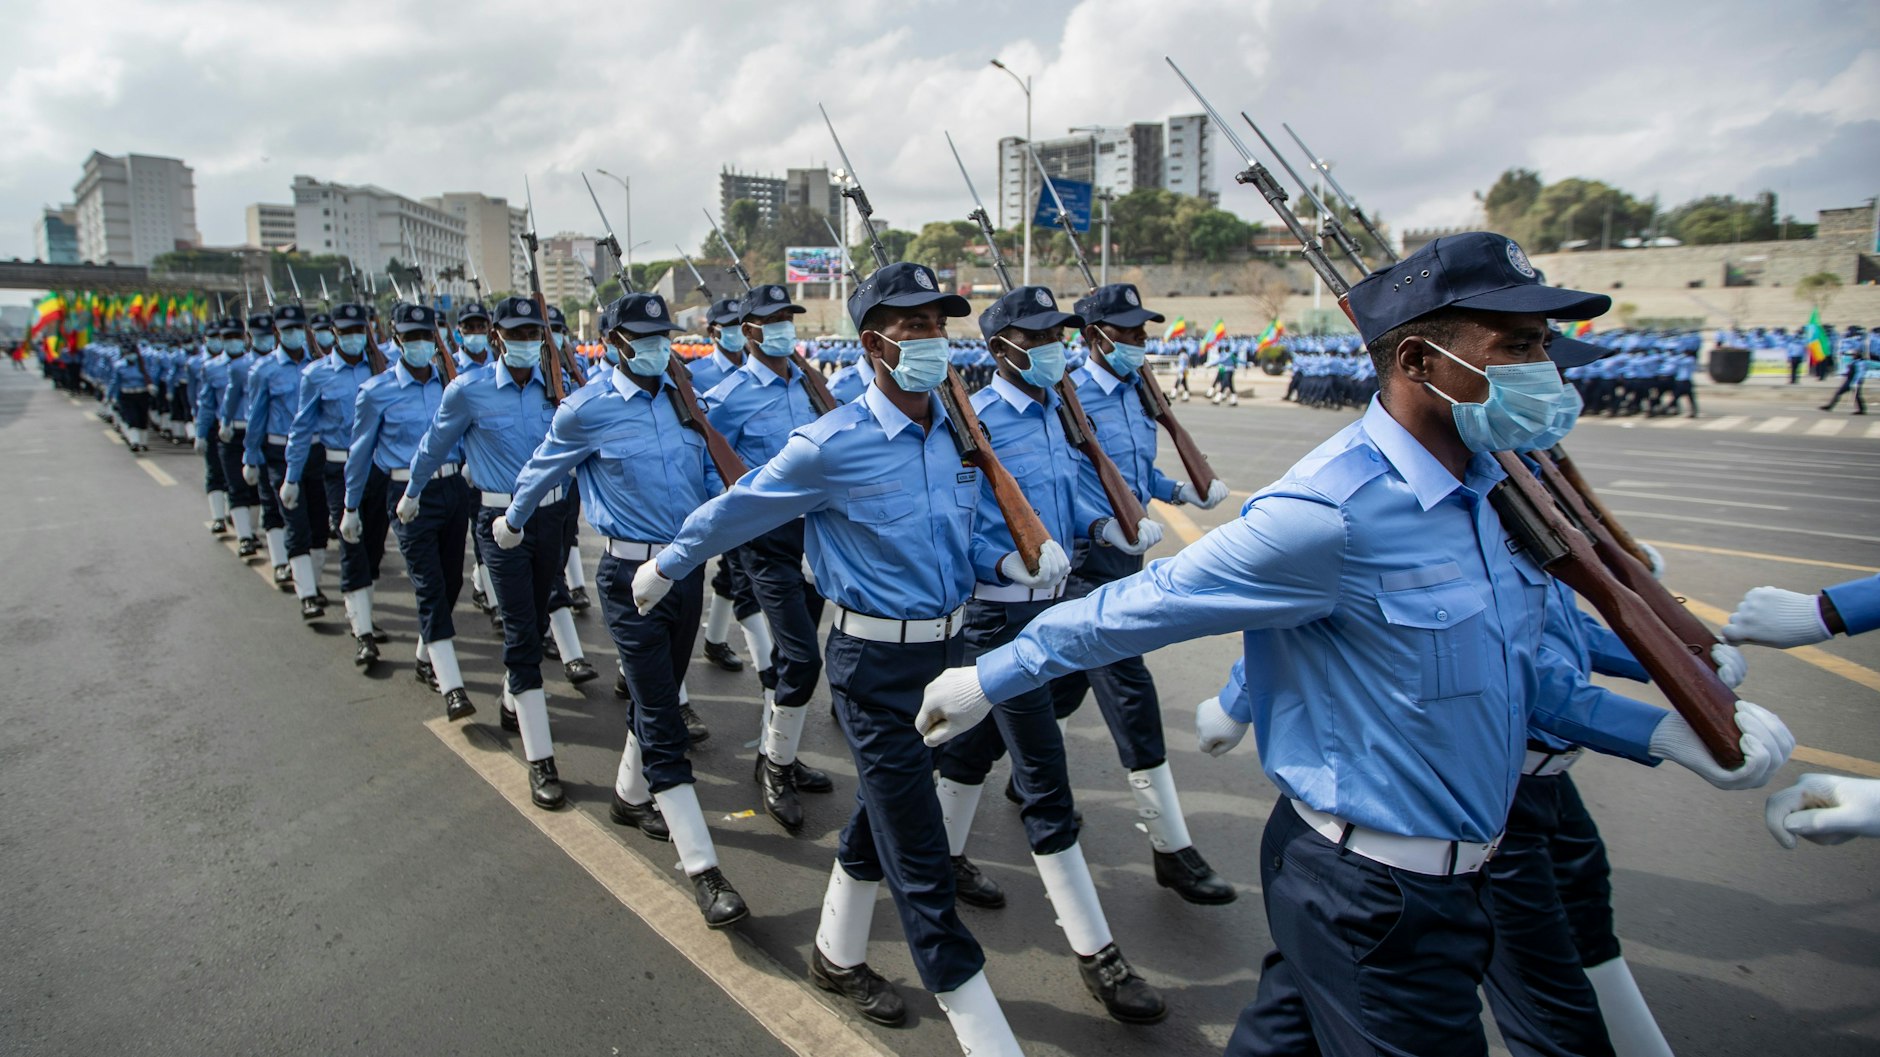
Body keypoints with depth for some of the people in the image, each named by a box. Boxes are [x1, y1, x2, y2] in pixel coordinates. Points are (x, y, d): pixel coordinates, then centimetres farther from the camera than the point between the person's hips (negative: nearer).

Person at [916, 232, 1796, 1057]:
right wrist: (990, 678, -10)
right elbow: (1143, 605, -20)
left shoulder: (1485, 489, 2)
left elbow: (1509, 667, 13)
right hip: (1372, 901, -8)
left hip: (1446, 872, 8)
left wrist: (1662, 732, 4)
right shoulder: (1334, 513, -27)